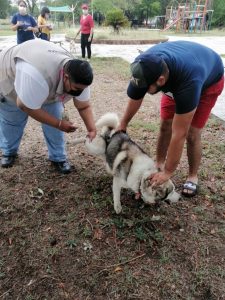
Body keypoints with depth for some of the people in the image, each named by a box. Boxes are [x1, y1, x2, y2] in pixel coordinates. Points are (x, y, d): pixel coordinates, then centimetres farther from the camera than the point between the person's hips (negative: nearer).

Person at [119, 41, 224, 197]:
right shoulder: (143, 68, -33)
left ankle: (193, 176, 10)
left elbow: (179, 134, -42)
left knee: (192, 134, -11)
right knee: (165, 126, -3)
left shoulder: (188, 82, -47)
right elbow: (134, 99, -14)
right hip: (175, 78, 5)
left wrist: (168, 172, -34)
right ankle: (159, 164, 19)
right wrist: (122, 126, -2)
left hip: (209, 80, -4)